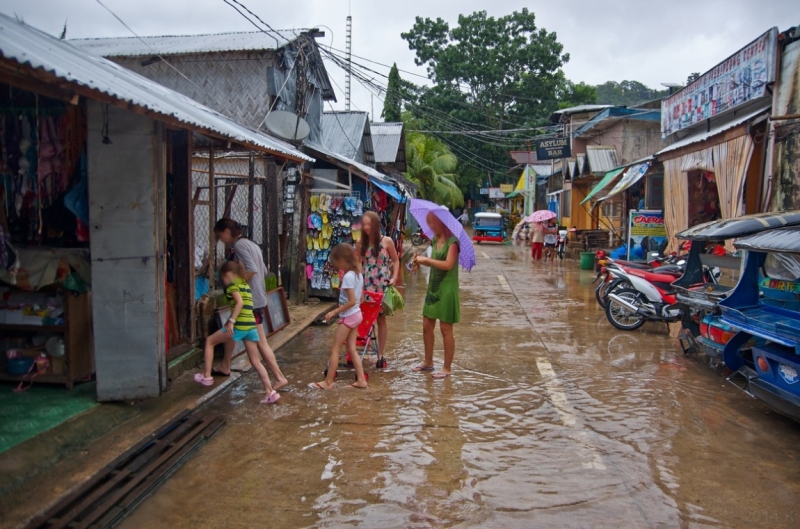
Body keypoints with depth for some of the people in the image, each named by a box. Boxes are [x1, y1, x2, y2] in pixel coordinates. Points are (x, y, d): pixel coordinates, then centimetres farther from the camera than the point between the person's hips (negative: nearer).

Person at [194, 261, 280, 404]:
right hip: (251, 326, 7)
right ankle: (270, 393, 2)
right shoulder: (245, 284, 21)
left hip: (239, 325, -7)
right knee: (255, 361, 9)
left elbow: (239, 302, -19)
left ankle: (206, 376, 19)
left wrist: (231, 322, -23)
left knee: (210, 341, 17)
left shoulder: (232, 285, -3)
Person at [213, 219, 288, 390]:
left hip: (250, 300, -10)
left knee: (260, 342, -6)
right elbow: (264, 271, 17)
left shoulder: (239, 245, -14)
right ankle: (224, 367, 36)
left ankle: (280, 378, -5)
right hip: (256, 298, 10)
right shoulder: (251, 244, 14)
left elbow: (251, 270, -27)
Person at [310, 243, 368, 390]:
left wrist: (334, 312, -19)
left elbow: (352, 301, -25)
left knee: (335, 349, 1)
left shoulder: (348, 276, -21)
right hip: (356, 314, 9)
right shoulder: (358, 274, 6)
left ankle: (328, 382, 7)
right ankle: (361, 380, 13)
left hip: (348, 316, -9)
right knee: (352, 349, 13)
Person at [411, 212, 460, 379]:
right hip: (433, 288, 8)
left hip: (447, 290, -8)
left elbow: (448, 264, -24)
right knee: (427, 326, 12)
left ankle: (447, 368, 12)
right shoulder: (435, 240, 9)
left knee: (446, 329, 0)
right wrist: (422, 261, -4)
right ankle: (428, 362, 28)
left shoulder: (452, 241, -14)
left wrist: (426, 259, -20)